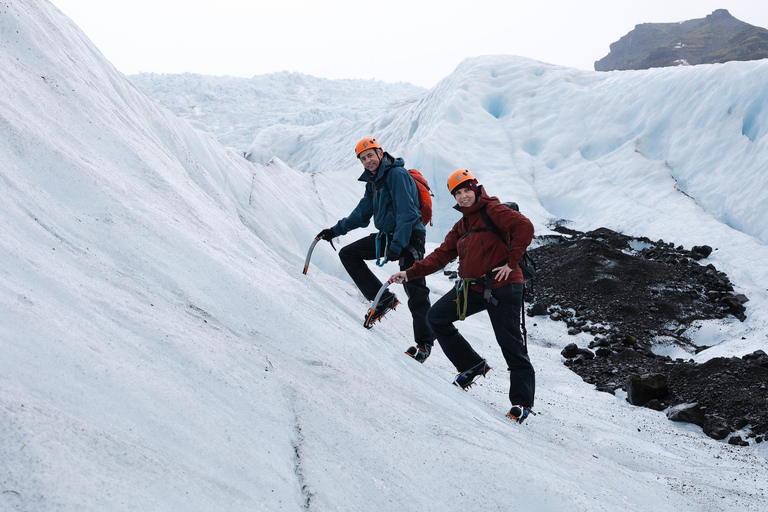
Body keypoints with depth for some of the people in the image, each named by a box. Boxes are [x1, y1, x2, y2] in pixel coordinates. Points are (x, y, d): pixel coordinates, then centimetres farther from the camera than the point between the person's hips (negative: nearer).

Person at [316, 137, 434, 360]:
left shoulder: (397, 174, -15)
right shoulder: (373, 181, 13)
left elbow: (407, 213, -23)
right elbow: (362, 213, 24)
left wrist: (397, 246, -29)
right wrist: (335, 230, 18)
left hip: (408, 237, -9)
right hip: (385, 236, 9)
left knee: (415, 290, -12)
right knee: (347, 254, 5)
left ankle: (424, 343, -7)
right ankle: (384, 299, 3)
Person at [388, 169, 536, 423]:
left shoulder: (492, 210, -5)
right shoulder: (461, 226, 19)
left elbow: (525, 227, -18)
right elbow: (442, 255, 16)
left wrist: (511, 262, -18)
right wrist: (410, 273, 7)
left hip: (502, 287, -8)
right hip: (472, 288, 8)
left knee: (510, 343, -5)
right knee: (437, 316, 2)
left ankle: (522, 401, 6)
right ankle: (471, 365, 11)